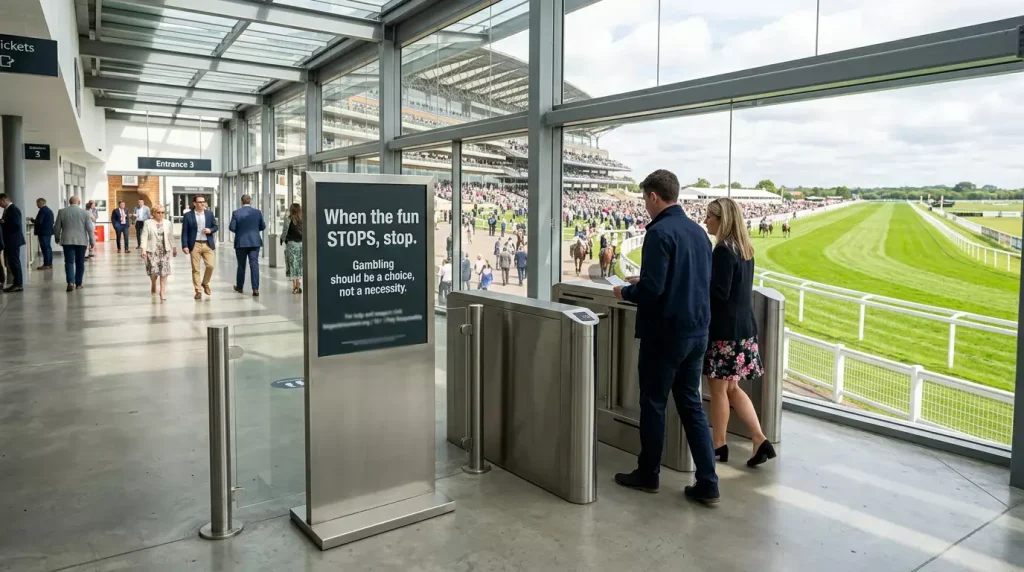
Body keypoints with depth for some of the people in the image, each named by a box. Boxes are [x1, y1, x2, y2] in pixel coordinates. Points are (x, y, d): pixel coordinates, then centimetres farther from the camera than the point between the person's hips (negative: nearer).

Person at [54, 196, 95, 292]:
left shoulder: (62, 212, 2)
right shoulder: (85, 212, -2)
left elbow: (56, 227, 6)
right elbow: (90, 229, -3)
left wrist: (57, 238, 21)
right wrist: (92, 241, 4)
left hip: (67, 241, 0)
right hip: (81, 241, 0)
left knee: (69, 262, 0)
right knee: (80, 262, 8)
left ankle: (71, 282, -16)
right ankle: (78, 284, 11)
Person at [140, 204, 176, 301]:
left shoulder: (168, 223, 9)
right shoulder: (148, 223, 0)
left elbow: (171, 237, 12)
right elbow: (144, 237, -4)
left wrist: (174, 248, 13)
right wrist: (143, 249, -12)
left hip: (165, 250, 2)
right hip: (152, 250, -2)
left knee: (164, 271, -4)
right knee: (153, 271, -5)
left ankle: (163, 292, 3)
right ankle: (153, 284, 27)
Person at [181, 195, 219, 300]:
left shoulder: (209, 214, 8)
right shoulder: (188, 215, -1)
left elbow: (216, 226, 13)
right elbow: (184, 232, -2)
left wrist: (210, 230, -10)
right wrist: (185, 246, -9)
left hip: (207, 244, 2)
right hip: (195, 245, -2)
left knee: (210, 266, -4)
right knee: (195, 269, 1)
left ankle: (205, 283, 23)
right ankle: (198, 291, 9)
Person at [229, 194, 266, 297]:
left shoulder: (236, 213, -5)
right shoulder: (257, 212, -1)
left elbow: (231, 227, -7)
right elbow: (263, 226, 4)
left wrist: (239, 231, 13)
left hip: (241, 242, 0)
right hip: (255, 242, 0)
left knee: (241, 265, 13)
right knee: (254, 264, -1)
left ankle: (239, 287, 26)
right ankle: (255, 289, -9)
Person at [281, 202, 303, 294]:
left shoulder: (288, 220, -7)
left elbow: (285, 232, -7)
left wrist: (282, 239, 9)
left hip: (291, 243, -3)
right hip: (301, 243, 3)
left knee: (293, 264, 3)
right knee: (300, 264, 10)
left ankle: (294, 286, 1)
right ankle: (298, 285, 10)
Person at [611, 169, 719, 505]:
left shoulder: (660, 232, -16)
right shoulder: (699, 231, 9)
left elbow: (652, 290, -22)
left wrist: (626, 292, -2)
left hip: (665, 333, -7)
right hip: (697, 332, 7)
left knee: (653, 404, 8)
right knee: (691, 405, 14)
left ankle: (648, 475, 23)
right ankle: (707, 484, 14)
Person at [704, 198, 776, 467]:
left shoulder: (723, 251, -17)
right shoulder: (744, 248, 11)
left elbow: (718, 293, -21)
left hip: (725, 330, -9)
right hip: (742, 326, 9)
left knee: (718, 388, 5)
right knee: (731, 388, 16)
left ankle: (718, 446, 18)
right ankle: (760, 441, 13)